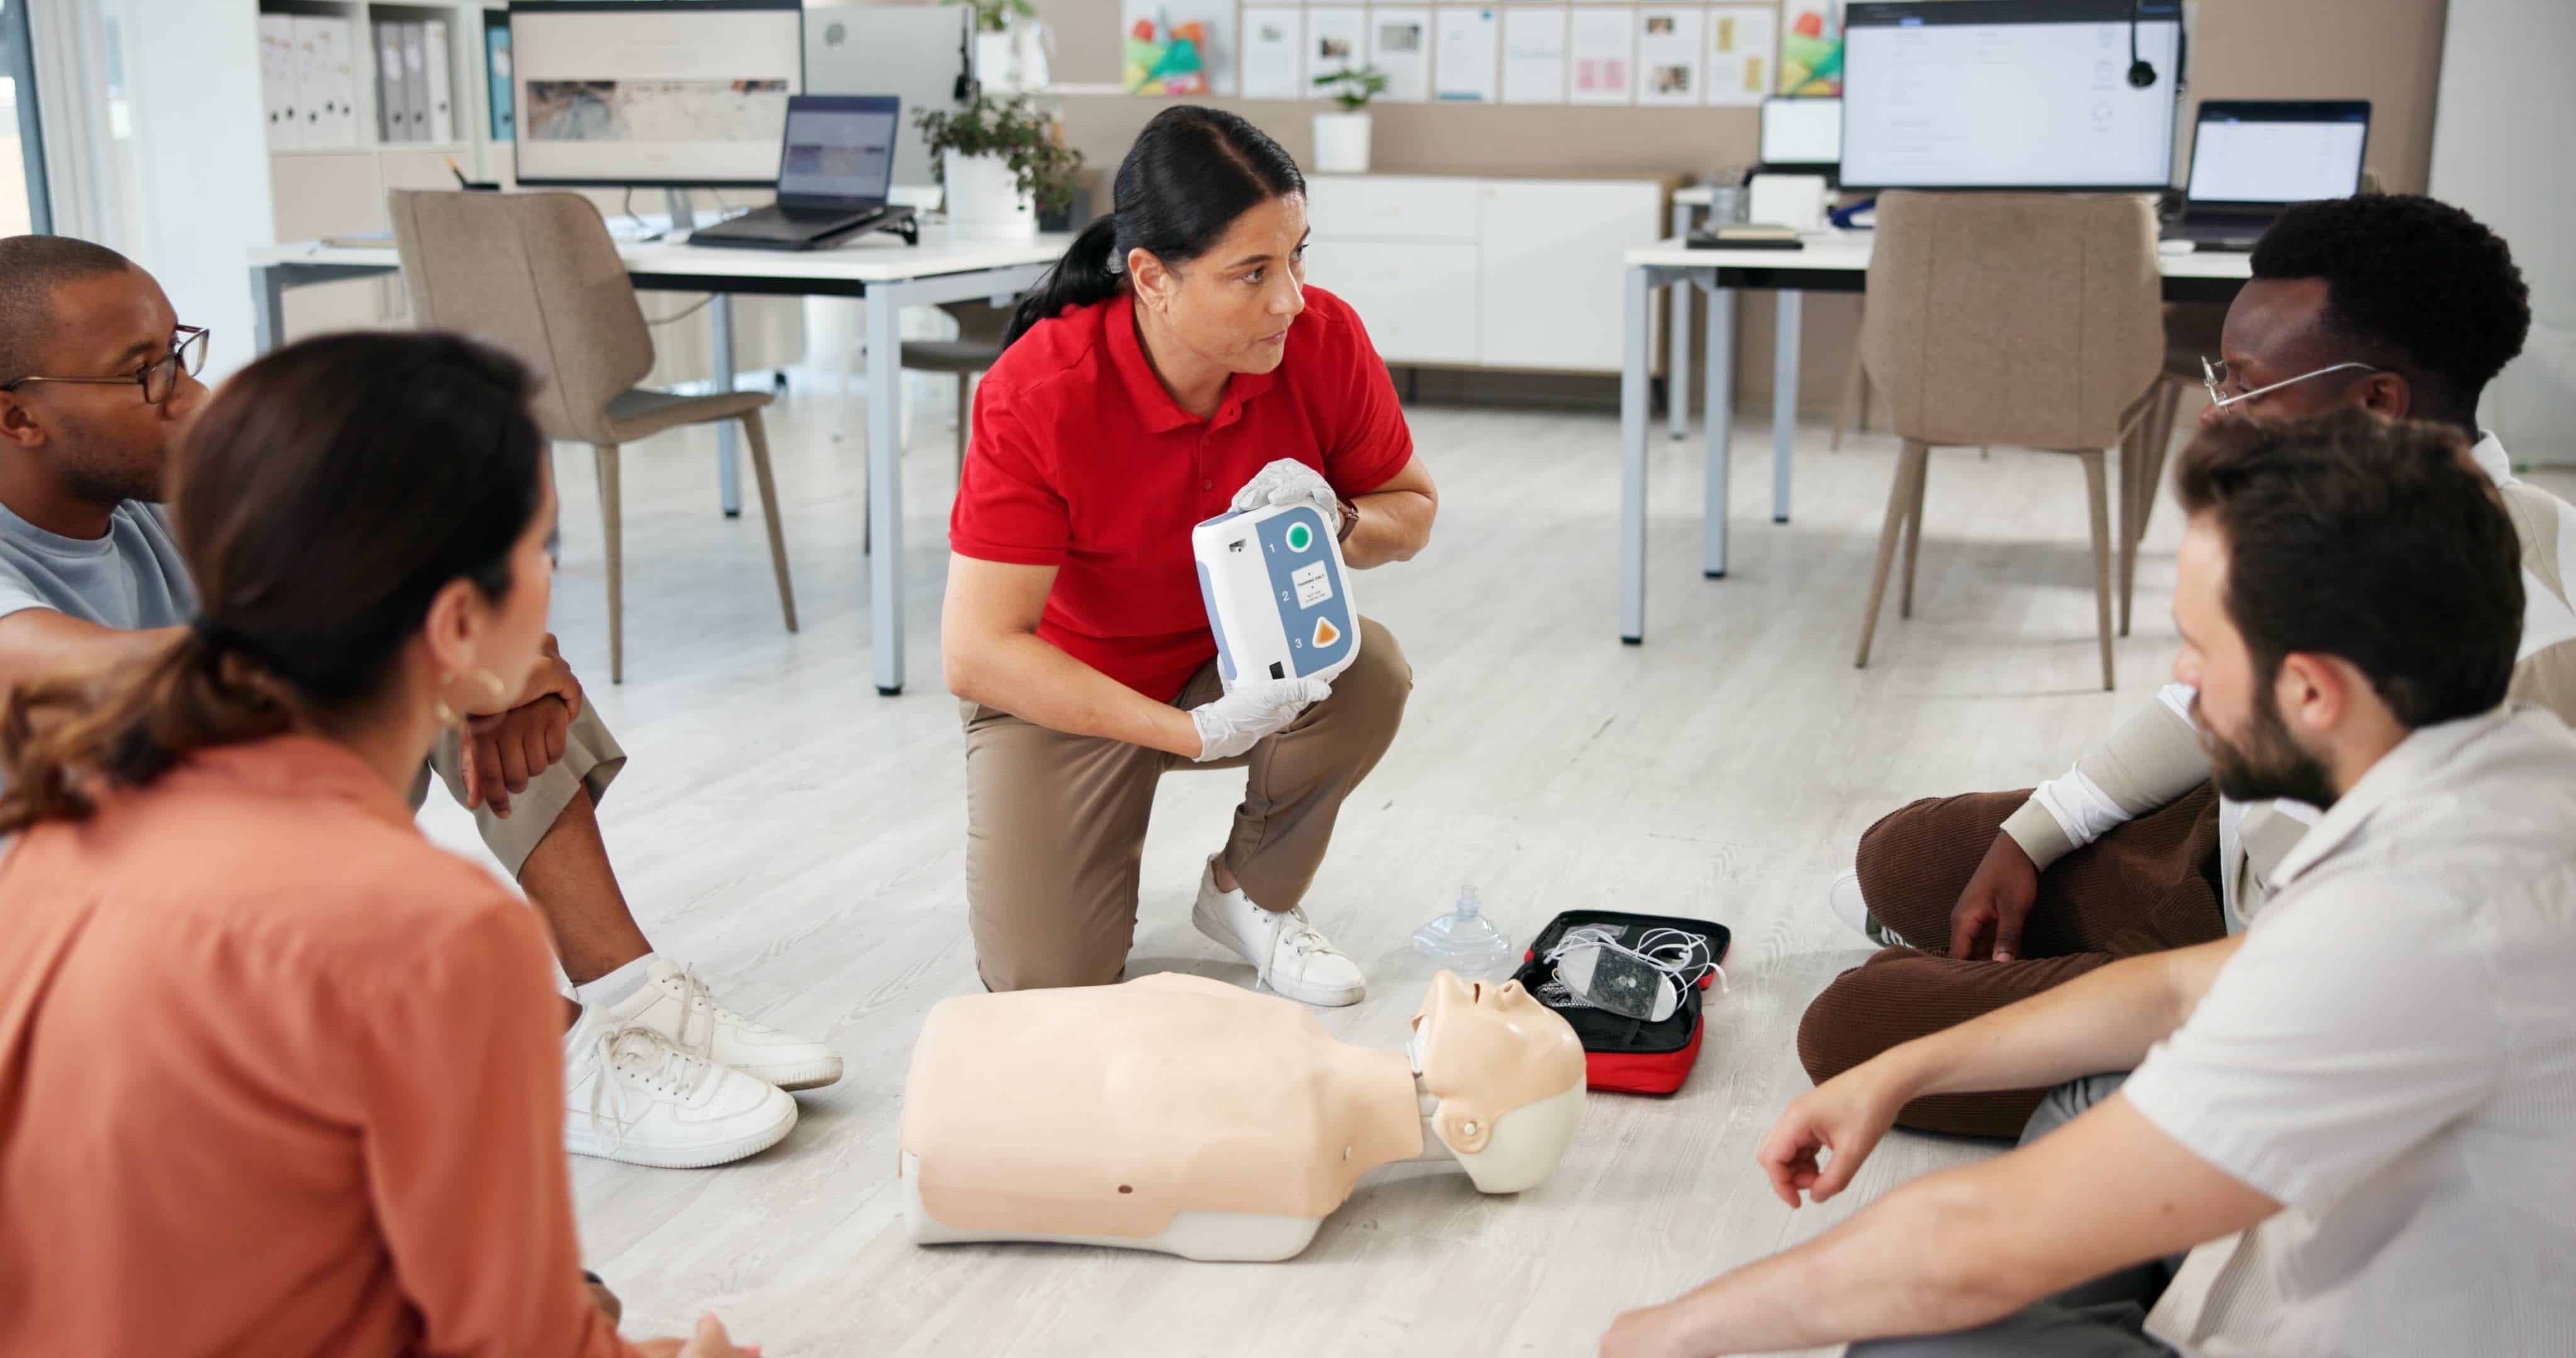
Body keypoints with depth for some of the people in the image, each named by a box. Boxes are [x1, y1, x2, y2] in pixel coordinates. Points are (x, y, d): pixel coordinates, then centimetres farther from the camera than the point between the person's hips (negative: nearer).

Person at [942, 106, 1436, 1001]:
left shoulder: (1325, 340, -20)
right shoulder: (1037, 396, -30)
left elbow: (1412, 509, -2)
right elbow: (977, 654, -30)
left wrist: (1335, 522, -27)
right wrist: (1199, 733, -37)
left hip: (1243, 656, 3)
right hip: (1065, 689, -3)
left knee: (1368, 672, -30)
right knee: (1043, 982, -17)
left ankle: (1251, 892, -1)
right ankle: (1098, 832, 19)